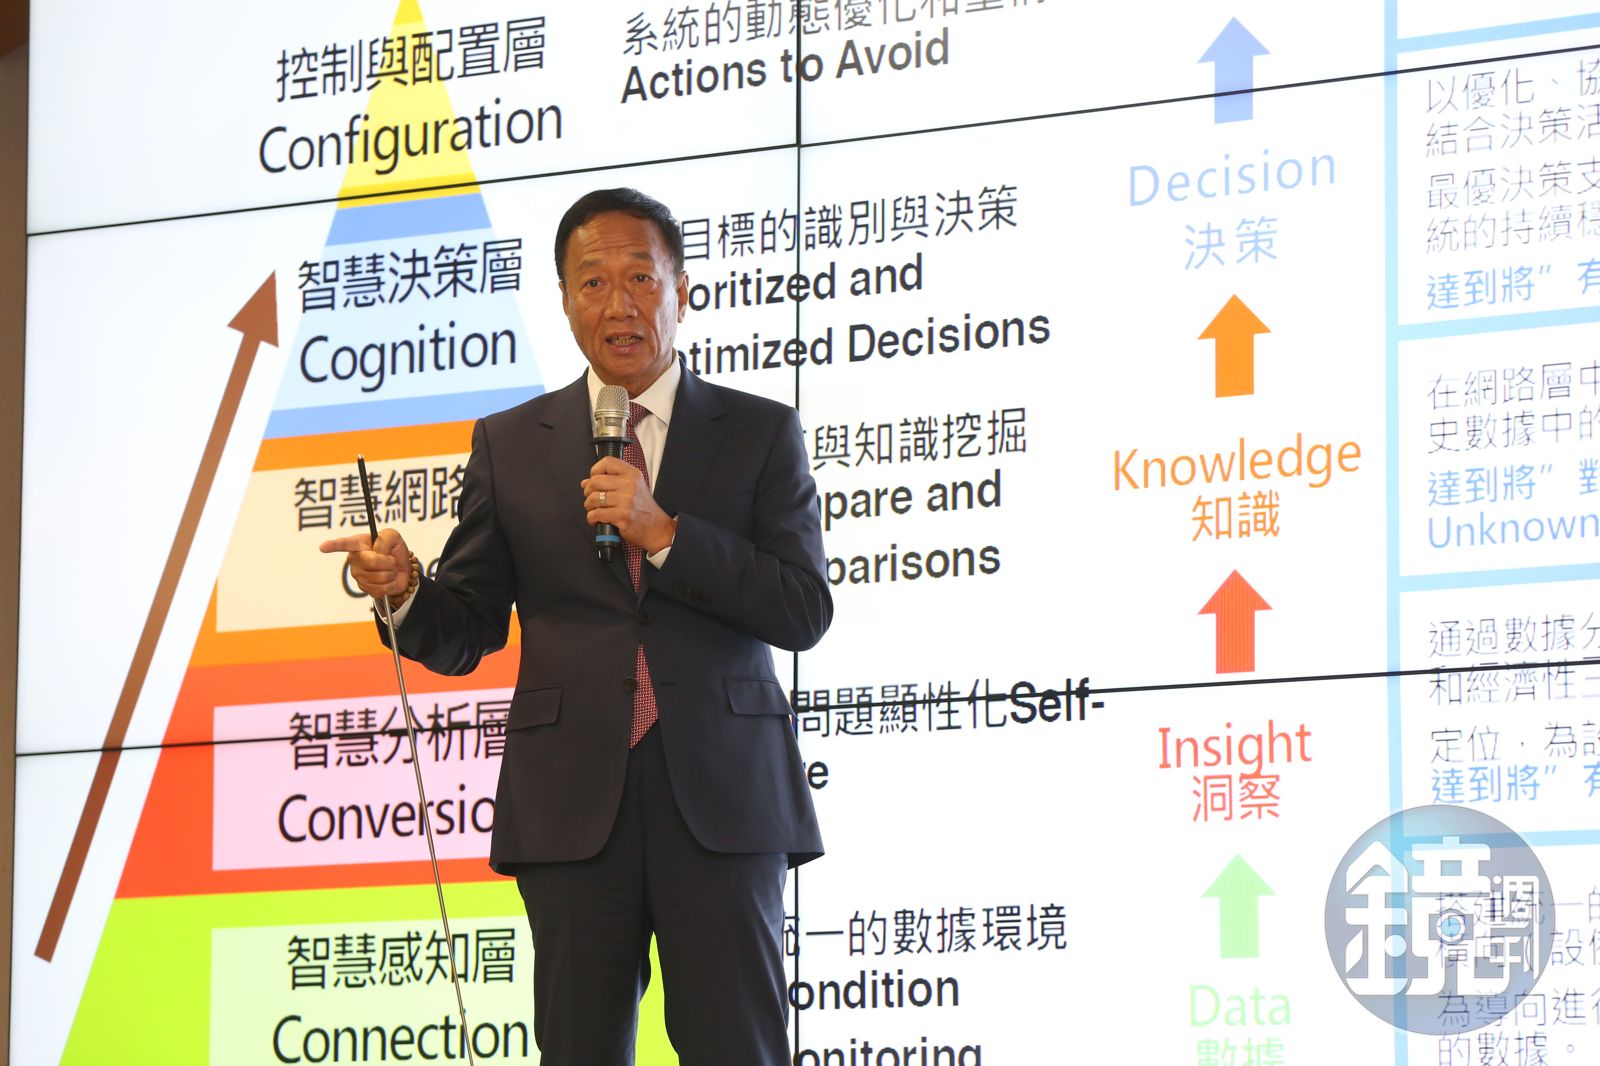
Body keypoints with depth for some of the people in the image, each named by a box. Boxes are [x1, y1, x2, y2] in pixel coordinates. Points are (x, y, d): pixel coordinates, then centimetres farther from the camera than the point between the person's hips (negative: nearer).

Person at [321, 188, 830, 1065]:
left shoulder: (760, 433, 8)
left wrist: (662, 532, -12)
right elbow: (466, 633, 10)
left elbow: (804, 612, -2)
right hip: (573, 798, 1)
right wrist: (404, 591, -13)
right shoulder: (510, 445, 12)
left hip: (720, 797, -1)